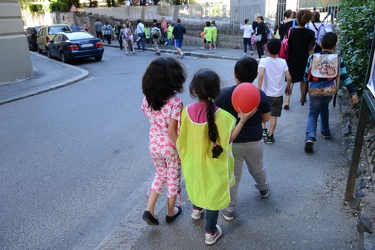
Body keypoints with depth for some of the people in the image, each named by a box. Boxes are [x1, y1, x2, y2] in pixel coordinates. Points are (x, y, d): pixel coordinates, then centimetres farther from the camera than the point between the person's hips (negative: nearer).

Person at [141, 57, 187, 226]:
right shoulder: (175, 102, -26)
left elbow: (150, 119, 4)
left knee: (160, 175, 27)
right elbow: (172, 131, -23)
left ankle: (149, 209, 22)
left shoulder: (147, 99, -8)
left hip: (154, 145, 5)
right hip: (171, 147, -4)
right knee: (173, 179, 19)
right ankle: (171, 212, 38)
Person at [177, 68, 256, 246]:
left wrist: (182, 156, 13)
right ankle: (210, 232, 33)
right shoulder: (222, 116, -27)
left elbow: (182, 139, -6)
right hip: (213, 165, -4)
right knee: (213, 194, 16)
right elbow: (228, 140, -17)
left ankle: (196, 209, 60)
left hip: (194, 161, 4)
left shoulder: (187, 112, -17)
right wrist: (243, 120, -16)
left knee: (197, 184, 32)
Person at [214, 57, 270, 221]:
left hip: (231, 143, -2)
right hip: (255, 142, 3)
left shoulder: (224, 94, -17)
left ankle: (229, 210, 23)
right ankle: (263, 189, 57)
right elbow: (266, 119, 2)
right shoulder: (261, 95, -11)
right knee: (258, 169, 29)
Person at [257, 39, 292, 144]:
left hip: (265, 93, -1)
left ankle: (263, 129, 15)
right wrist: (288, 87, 13)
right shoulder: (283, 62, -4)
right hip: (277, 94, 1)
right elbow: (289, 78, -6)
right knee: (274, 115, 10)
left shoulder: (264, 61, -11)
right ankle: (270, 136, 12)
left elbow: (261, 75, -26)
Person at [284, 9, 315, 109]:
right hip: (304, 60, 0)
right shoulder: (310, 33, -8)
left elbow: (287, 46, -6)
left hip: (292, 60, 0)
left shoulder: (291, 31, -8)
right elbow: (310, 49, -7)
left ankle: (287, 100, -5)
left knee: (290, 80, 10)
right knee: (303, 80, 18)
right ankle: (302, 99, 34)